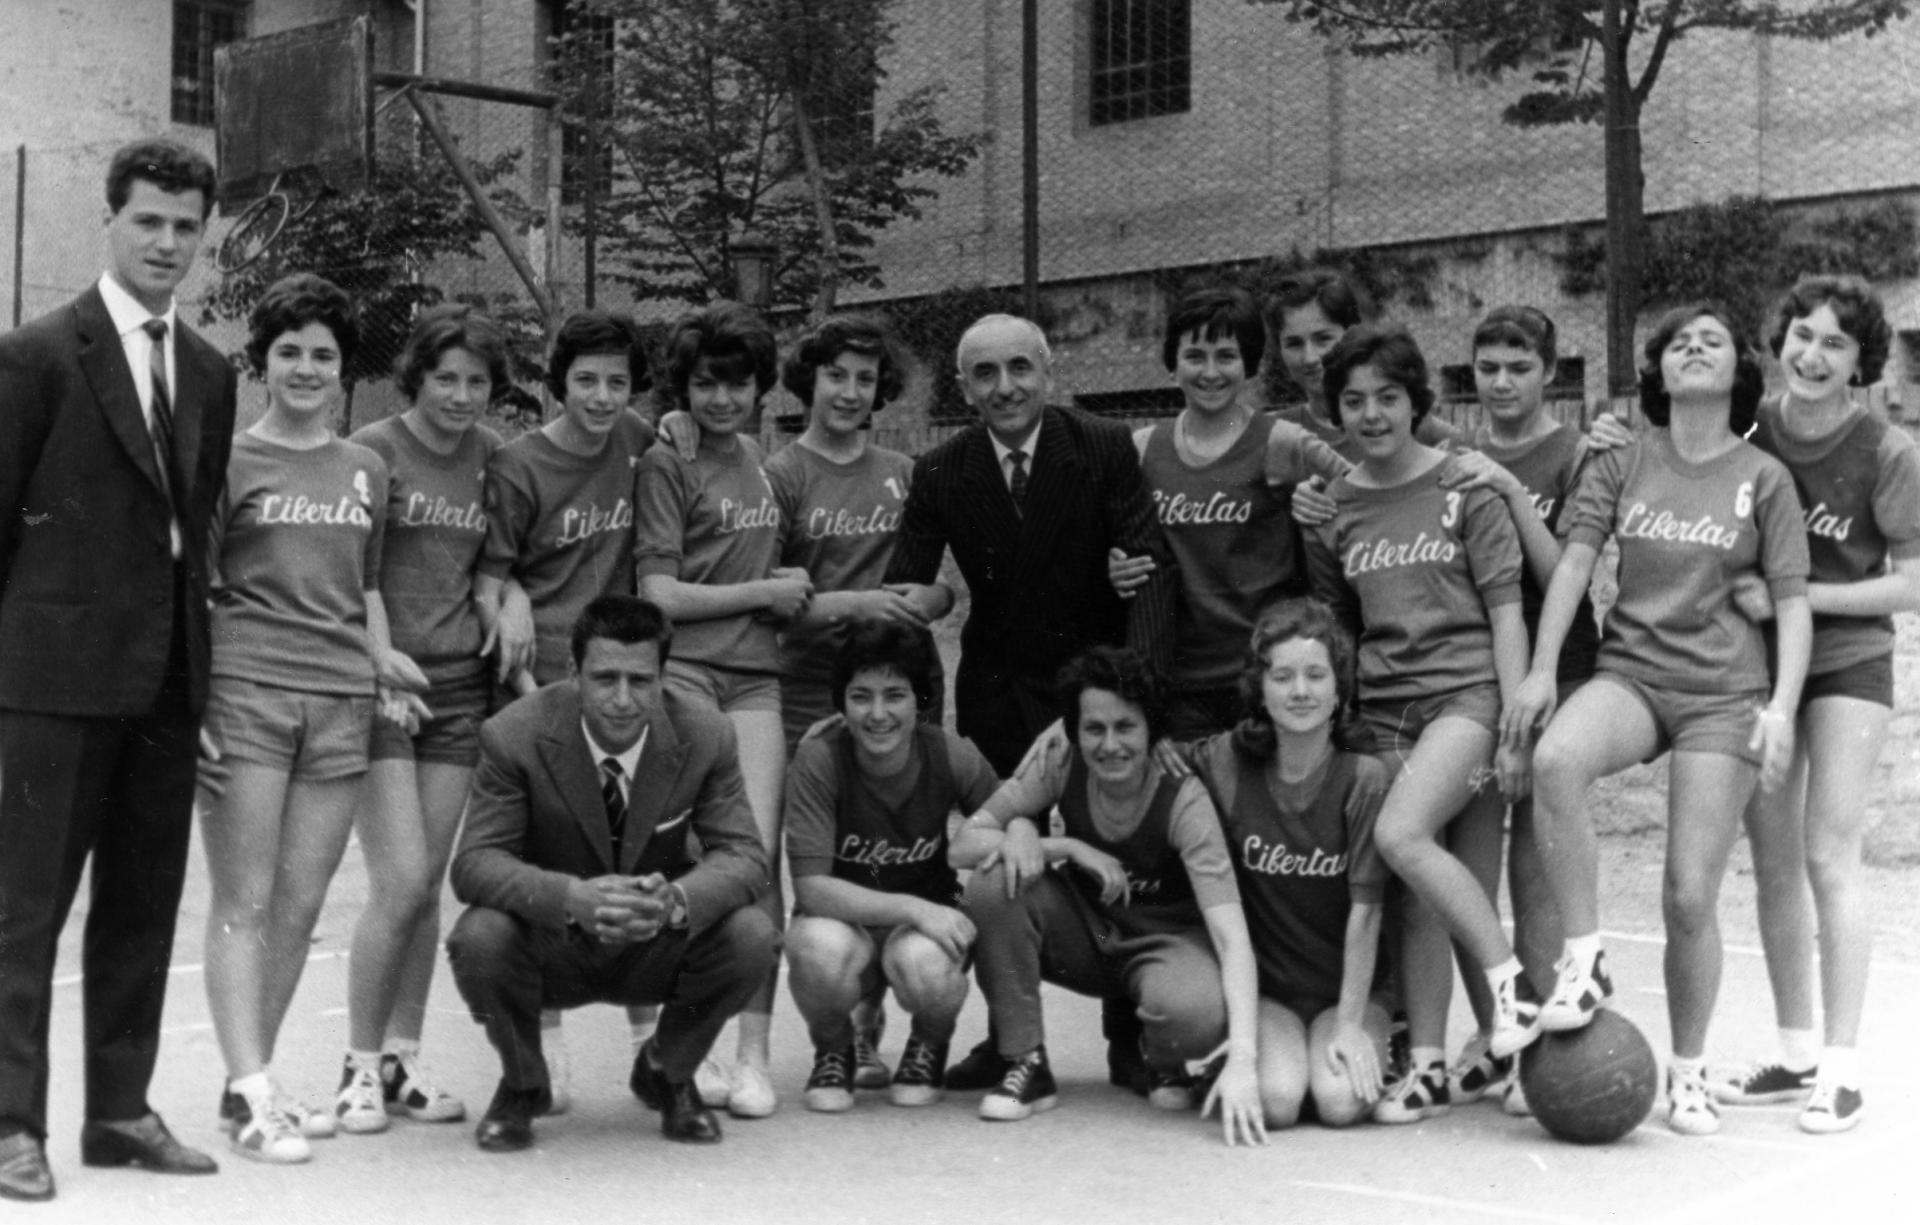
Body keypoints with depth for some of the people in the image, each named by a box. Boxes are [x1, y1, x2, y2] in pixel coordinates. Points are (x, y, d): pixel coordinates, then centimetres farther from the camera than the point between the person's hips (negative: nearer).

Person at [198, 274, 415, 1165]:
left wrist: (381, 658, 9)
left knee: (300, 905, 4)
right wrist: (191, 705, -8)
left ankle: (248, 1080, 14)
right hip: (244, 693, -4)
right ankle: (251, 1092, -5)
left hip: (341, 702, 5)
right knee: (244, 902, -4)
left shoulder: (367, 471, 16)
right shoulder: (231, 460, 3)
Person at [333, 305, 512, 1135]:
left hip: (460, 685, 5)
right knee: (400, 882, -10)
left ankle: (402, 1059, 18)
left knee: (427, 886, 7)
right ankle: (359, 1066, 3)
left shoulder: (491, 454, 10)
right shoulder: (373, 450, -5)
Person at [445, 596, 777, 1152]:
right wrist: (572, 898, -43)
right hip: (551, 951, -1)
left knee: (751, 936, -26)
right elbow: (475, 862, -22)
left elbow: (742, 855, -15)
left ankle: (667, 1074, 6)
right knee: (479, 938, -33)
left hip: (654, 950, 2)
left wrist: (675, 900, -40)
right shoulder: (515, 736, -19)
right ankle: (522, 1083, 2)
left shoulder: (706, 738, -14)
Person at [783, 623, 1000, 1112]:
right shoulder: (818, 760, -19)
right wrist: (913, 908, -31)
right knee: (820, 948, -37)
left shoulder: (951, 756, -13)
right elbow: (812, 888, -23)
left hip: (927, 923, 1)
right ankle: (833, 1051, 1)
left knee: (923, 962, -36)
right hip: (845, 920, -1)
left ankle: (930, 1048, 4)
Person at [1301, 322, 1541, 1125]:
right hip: (1383, 706, 4)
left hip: (1465, 690, -4)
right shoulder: (1332, 510, 10)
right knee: (1419, 896, 1)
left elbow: (1505, 610, -3)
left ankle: (1512, 978, -13)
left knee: (1401, 836, -26)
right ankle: (1428, 1065, 8)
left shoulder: (1464, 486, -1)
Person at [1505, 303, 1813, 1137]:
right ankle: (1584, 961, -21)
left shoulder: (1763, 478, 5)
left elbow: (1791, 601, 2)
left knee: (1690, 896, -5)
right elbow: (1575, 558, 0)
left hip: (1724, 692, -1)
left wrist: (1782, 706, -11)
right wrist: (1542, 669, -11)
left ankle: (1687, 1073, 15)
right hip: (1630, 670, 1)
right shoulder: (1622, 462, 8)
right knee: (1556, 760, -34)